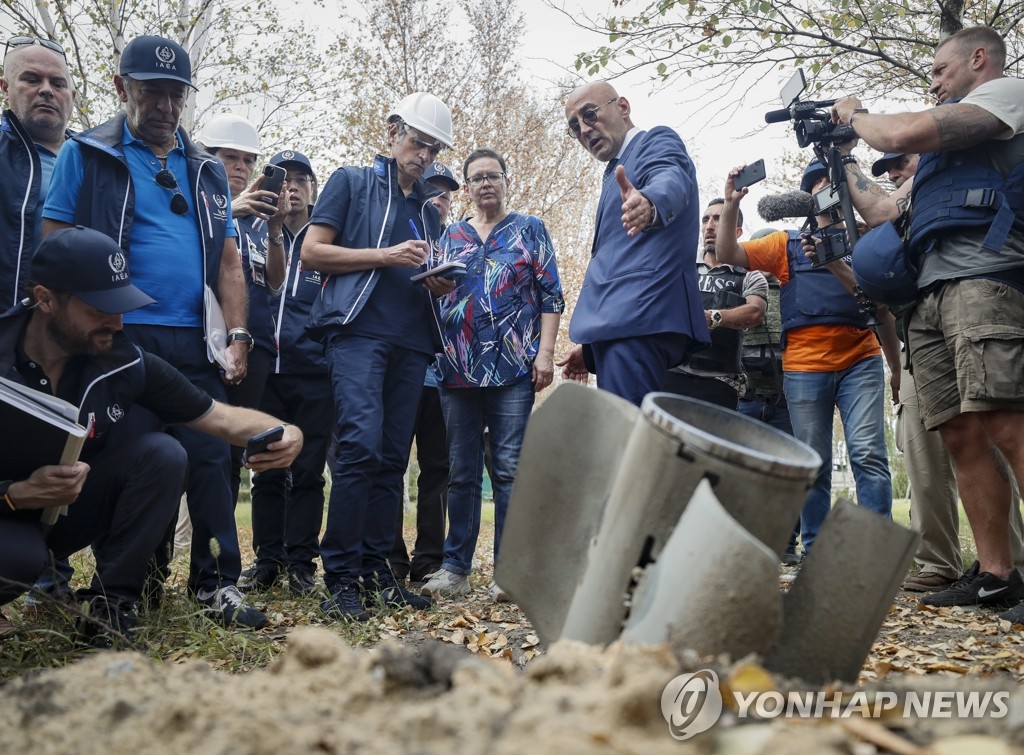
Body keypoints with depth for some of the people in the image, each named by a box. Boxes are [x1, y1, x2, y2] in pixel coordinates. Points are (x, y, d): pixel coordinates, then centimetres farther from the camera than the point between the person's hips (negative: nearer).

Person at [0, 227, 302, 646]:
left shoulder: (124, 361, -15)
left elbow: (222, 418, -10)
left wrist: (284, 433, -30)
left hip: (74, 510, 3)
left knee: (163, 453, -22)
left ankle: (109, 603, -10)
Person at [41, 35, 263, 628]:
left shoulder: (208, 170, 17)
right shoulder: (86, 155, 6)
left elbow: (228, 261, 14)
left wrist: (238, 336, 3)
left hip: (193, 343, 3)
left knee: (211, 457, -2)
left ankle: (219, 580, 7)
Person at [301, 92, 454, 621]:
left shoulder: (428, 209, 25)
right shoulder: (352, 182, 10)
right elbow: (312, 252, 0)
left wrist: (439, 284, 6)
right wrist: (387, 256, -8)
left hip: (411, 341, 6)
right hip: (360, 330, -6)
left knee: (392, 458, 3)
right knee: (360, 445, -18)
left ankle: (376, 571, 9)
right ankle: (341, 576, -12)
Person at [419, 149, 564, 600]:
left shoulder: (529, 230, 10)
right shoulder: (451, 237, 19)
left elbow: (550, 295, 3)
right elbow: (434, 297, 22)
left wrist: (545, 352, -7)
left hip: (513, 368, -3)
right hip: (459, 370, 3)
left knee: (510, 471, -5)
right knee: (461, 472, 5)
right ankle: (455, 568, 12)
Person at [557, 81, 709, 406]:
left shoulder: (658, 140, 2)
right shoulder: (616, 172, 29)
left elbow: (671, 182, -23)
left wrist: (648, 203, -48)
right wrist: (589, 346, 28)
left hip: (640, 319, -10)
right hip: (617, 324, 10)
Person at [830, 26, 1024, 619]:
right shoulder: (944, 152, 35)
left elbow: (903, 134, -5)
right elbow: (884, 211, 38)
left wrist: (854, 114, 15)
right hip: (931, 294, 8)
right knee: (961, 434, 0)